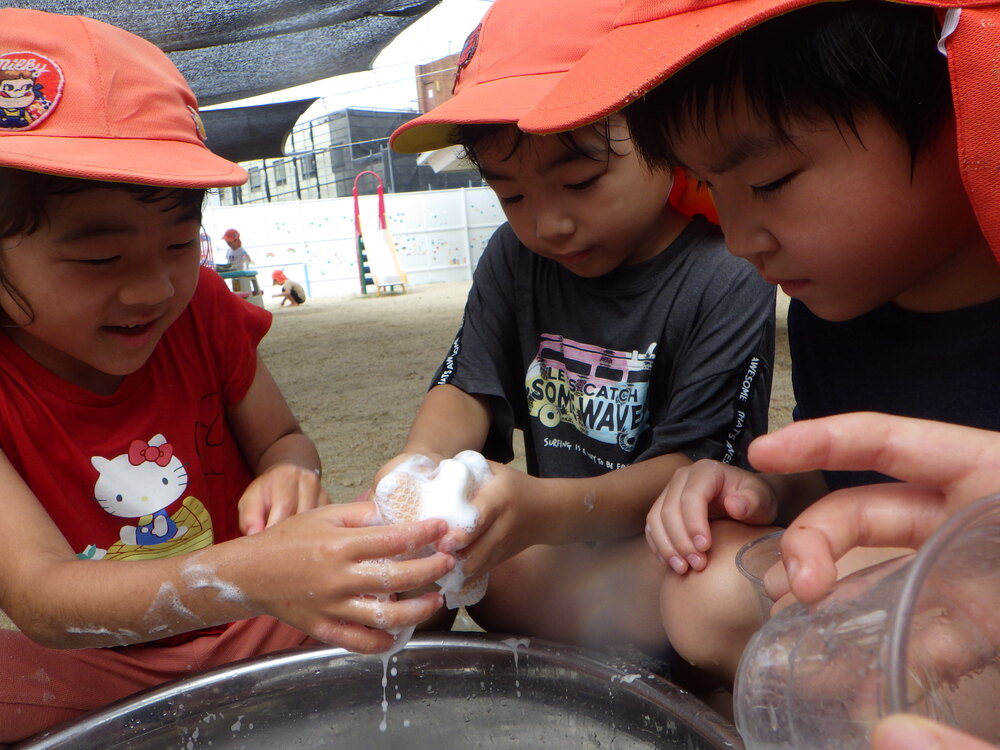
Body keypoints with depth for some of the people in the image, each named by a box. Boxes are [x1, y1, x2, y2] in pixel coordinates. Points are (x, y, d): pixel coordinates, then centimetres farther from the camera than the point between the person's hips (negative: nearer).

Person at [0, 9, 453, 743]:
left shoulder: (199, 305, -8)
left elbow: (283, 439, 3)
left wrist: (291, 473, -24)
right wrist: (251, 576, -50)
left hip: (263, 626, 3)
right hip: (100, 666, -2)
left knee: (417, 572, -20)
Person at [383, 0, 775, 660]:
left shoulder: (728, 281, -16)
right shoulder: (515, 257, 1)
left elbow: (693, 468, -20)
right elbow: (468, 388, 0)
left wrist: (548, 508, -38)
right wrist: (423, 459, -24)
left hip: (662, 551, -3)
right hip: (550, 544, 4)